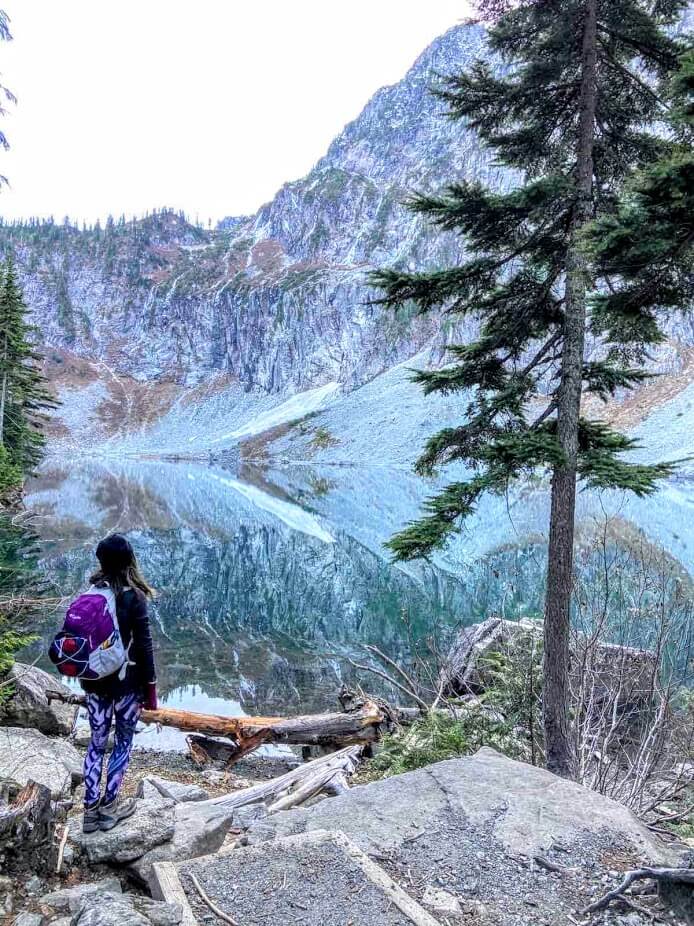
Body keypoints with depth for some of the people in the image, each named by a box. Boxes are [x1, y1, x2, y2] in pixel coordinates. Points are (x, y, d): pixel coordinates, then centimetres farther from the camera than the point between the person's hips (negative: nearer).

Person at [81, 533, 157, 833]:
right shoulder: (133, 597, -16)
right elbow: (143, 646, -14)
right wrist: (150, 688, -5)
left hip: (93, 680, 4)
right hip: (126, 681, -4)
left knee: (96, 742, 15)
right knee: (123, 741, 12)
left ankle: (90, 809, 20)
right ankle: (109, 807, 18)